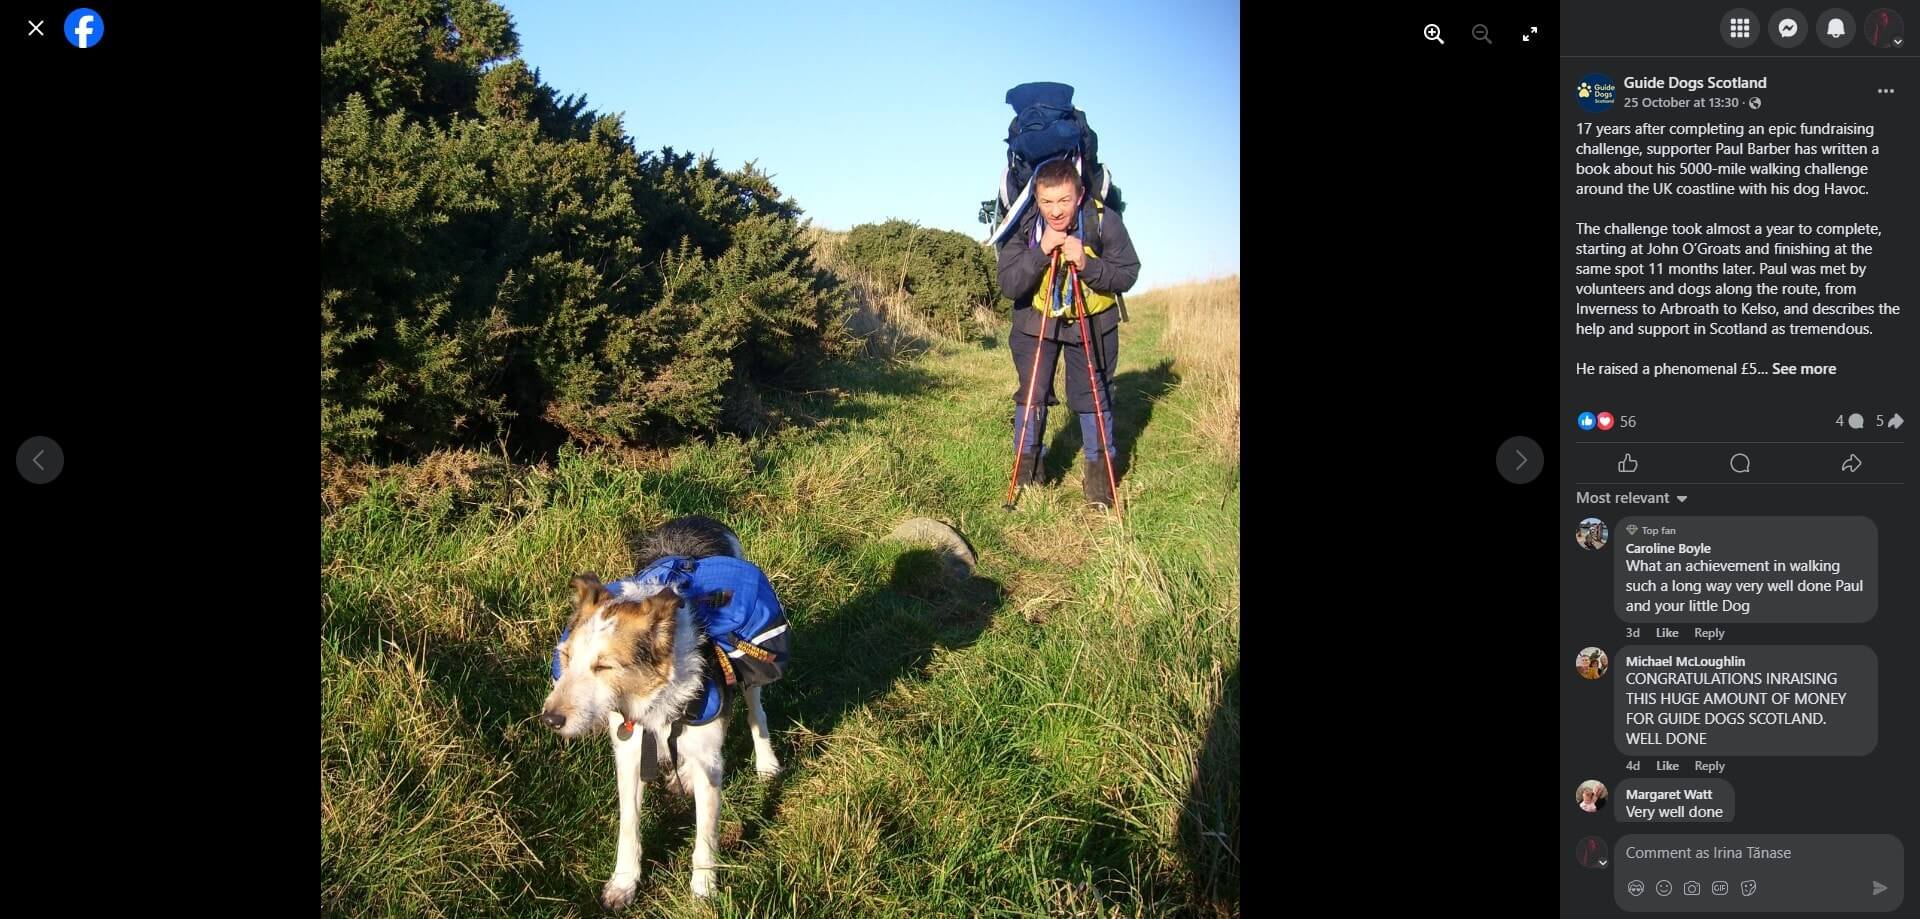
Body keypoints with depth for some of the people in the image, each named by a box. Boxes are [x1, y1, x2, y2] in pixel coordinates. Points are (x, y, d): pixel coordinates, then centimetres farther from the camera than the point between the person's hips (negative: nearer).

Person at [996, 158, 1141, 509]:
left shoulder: (1104, 220, -23)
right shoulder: (1024, 226, -21)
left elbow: (1127, 275, -19)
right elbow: (1008, 286, -25)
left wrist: (1086, 264, -35)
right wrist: (1041, 252, -39)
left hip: (1093, 321, 0)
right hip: (1035, 319, 1)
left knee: (1093, 394, 2)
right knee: (1031, 393, 2)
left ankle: (1099, 468, 17)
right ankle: (1027, 465, 18)